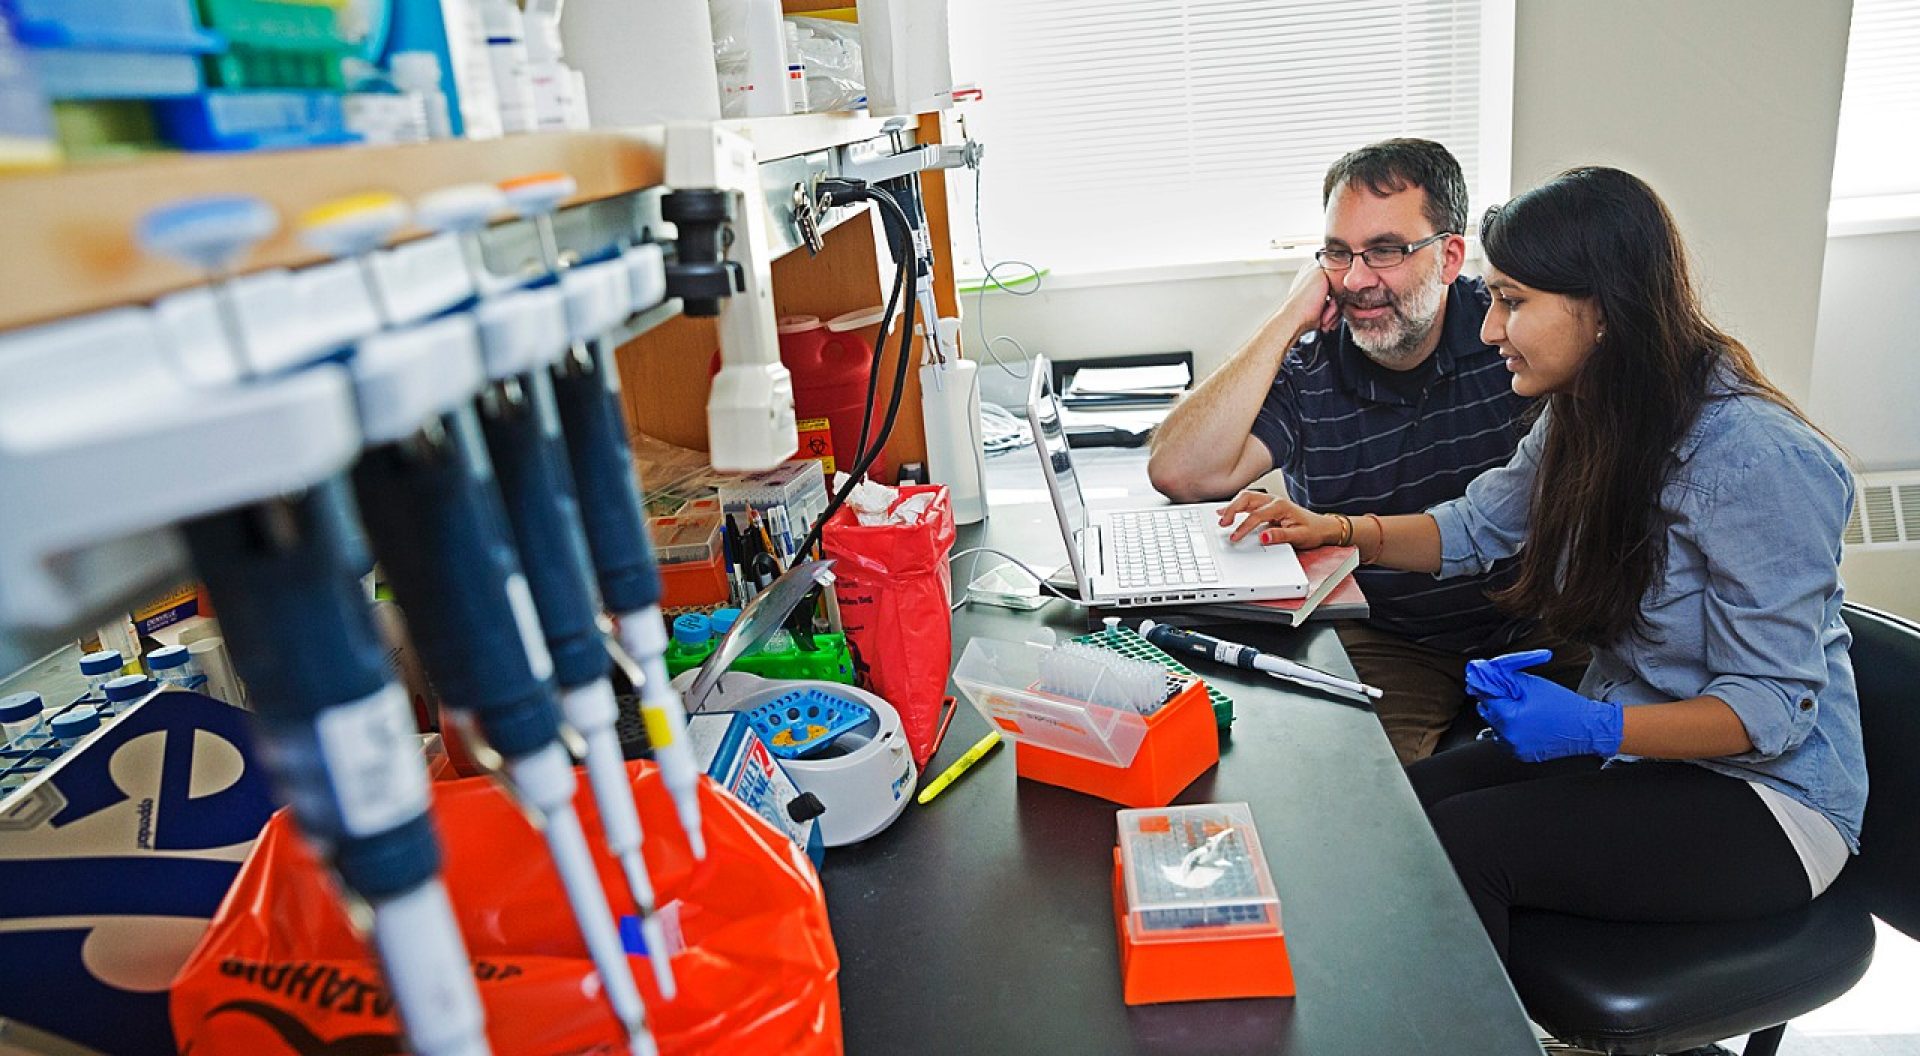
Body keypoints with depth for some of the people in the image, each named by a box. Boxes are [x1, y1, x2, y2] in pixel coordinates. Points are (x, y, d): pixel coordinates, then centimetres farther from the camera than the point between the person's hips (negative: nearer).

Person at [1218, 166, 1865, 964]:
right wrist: (1339, 530, -2)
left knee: (1457, 841, -24)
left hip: (1766, 792, -7)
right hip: (1624, 738, 7)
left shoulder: (1757, 462, -24)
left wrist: (1598, 727, -35)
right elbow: (1476, 527, 13)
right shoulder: (1585, 419, 0)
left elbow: (1775, 704, -21)